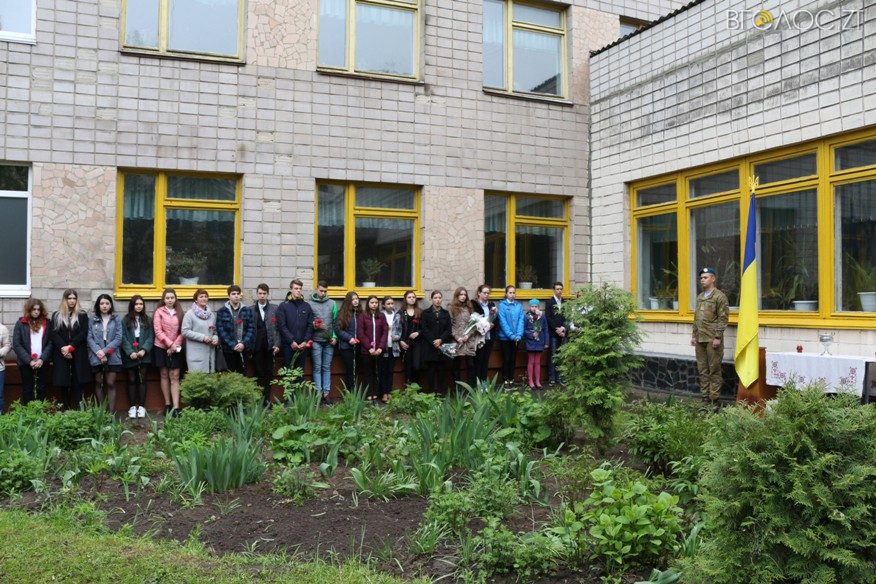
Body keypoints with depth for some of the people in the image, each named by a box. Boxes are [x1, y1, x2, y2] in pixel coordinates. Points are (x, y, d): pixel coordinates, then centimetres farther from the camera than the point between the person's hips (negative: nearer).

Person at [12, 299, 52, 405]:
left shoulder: (46, 323, 6)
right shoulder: (21, 323, 2)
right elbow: (16, 345, -3)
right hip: (26, 363, -1)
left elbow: (50, 343, 2)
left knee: (41, 389, 3)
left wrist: (42, 359, -11)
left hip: (42, 362, 1)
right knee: (27, 389, 3)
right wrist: (29, 361, -11)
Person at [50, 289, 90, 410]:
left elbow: (83, 334, -1)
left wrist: (70, 347, -12)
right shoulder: (56, 315, 11)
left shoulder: (82, 315, 8)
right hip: (61, 354, 1)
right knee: (63, 383, 0)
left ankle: (76, 408, -1)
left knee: (77, 383, -4)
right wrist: (63, 348, -13)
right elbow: (53, 334, 1)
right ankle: (66, 409, 4)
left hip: (78, 354, -1)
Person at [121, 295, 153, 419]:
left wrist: (144, 350, -11)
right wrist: (130, 352, -14)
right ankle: (132, 407, 9)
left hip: (143, 354, 1)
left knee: (142, 380, 3)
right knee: (132, 380, 4)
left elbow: (151, 337, 3)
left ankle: (141, 406, 6)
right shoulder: (125, 320, 3)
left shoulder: (147, 320, 9)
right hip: (130, 356, -1)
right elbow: (123, 338, -3)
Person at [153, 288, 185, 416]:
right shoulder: (159, 312, 1)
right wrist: (170, 344, -14)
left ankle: (176, 407, -9)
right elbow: (158, 331, -7)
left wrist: (175, 344, -9)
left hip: (176, 349, 1)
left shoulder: (179, 312, 8)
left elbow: (182, 331, 4)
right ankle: (167, 404, 12)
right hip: (162, 347, -1)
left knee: (175, 377, -3)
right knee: (164, 375, 5)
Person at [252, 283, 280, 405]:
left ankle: (267, 398, 9)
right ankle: (259, 398, 6)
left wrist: (277, 344, -4)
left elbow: (278, 328, 4)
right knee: (259, 373, 1)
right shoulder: (251, 310, 7)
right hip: (256, 346, 0)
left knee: (269, 373, 2)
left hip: (269, 346, 0)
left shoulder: (274, 309, 7)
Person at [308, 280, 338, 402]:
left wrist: (335, 336, -2)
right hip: (316, 341, -2)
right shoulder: (309, 304, 0)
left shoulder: (332, 303, 8)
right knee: (317, 368, 1)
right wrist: (314, 325, -18)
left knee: (327, 368, 7)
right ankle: (318, 392, 4)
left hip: (329, 341, 2)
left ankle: (326, 392, 11)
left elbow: (335, 321, 7)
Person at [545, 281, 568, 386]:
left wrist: (564, 328, -7)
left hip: (563, 333, 3)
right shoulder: (549, 302, 3)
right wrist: (556, 329, -10)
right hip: (553, 333, -3)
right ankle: (552, 378, 1)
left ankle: (560, 378, 6)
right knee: (552, 356, -2)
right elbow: (548, 318, -4)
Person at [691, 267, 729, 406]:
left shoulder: (719, 296, -6)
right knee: (702, 370, 11)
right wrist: (694, 335, 15)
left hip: (712, 339, -7)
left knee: (714, 370, -2)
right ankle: (705, 397, 18)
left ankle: (714, 399, 3)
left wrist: (718, 337, -16)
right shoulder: (699, 297, 16)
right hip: (700, 339, 7)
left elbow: (722, 319, -11)